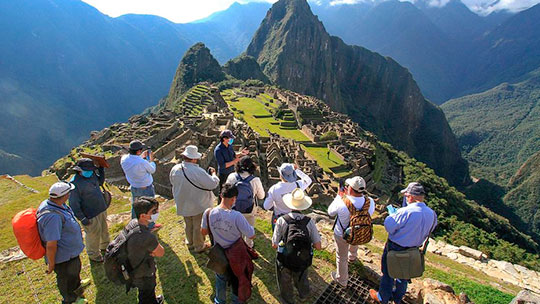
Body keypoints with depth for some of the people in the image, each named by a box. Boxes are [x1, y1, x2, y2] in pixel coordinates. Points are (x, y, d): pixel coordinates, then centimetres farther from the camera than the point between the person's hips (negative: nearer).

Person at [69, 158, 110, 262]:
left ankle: (105, 246, 50)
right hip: (91, 215, -7)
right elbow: (74, 204, -20)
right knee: (94, 234, 10)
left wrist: (101, 170, 6)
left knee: (104, 230, 25)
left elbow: (100, 181, 21)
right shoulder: (75, 183, -23)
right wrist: (82, 218, -19)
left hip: (102, 209, 8)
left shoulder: (92, 175, -1)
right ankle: (94, 255, 33)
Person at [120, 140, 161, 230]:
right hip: (146, 188, -6)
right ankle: (150, 225, 34)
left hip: (134, 188, 6)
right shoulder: (142, 162, -33)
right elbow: (152, 170, -13)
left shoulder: (124, 159, -15)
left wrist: (141, 157, 7)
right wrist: (151, 160, 1)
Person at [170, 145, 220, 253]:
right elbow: (213, 184, -26)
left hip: (183, 204, 6)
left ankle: (190, 244, 45)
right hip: (198, 205, -6)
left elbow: (173, 182, 7)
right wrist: (213, 173, -9)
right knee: (198, 226, 15)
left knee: (188, 225, 26)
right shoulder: (198, 171, -31)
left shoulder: (175, 169, -12)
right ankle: (199, 246, 33)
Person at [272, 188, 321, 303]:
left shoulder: (281, 220, -24)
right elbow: (318, 246, -15)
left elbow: (274, 245, -19)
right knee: (301, 279, 34)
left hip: (284, 260, -2)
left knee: (285, 282, 28)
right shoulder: (309, 222, -19)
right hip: (303, 261, 2)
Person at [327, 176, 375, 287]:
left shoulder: (342, 203, -38)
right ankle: (352, 257, 72)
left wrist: (339, 196, -7)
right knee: (354, 245, 39)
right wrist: (348, 196, -5)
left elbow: (330, 212, -16)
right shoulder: (370, 202, -27)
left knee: (342, 258, 21)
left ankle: (342, 280, 45)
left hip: (342, 235, -4)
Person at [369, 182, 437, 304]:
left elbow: (389, 226, -26)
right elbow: (428, 231, 4)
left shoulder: (406, 212, -33)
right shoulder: (432, 214, -12)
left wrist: (392, 214, -9)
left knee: (388, 273, 17)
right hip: (414, 248, 6)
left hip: (395, 248, -6)